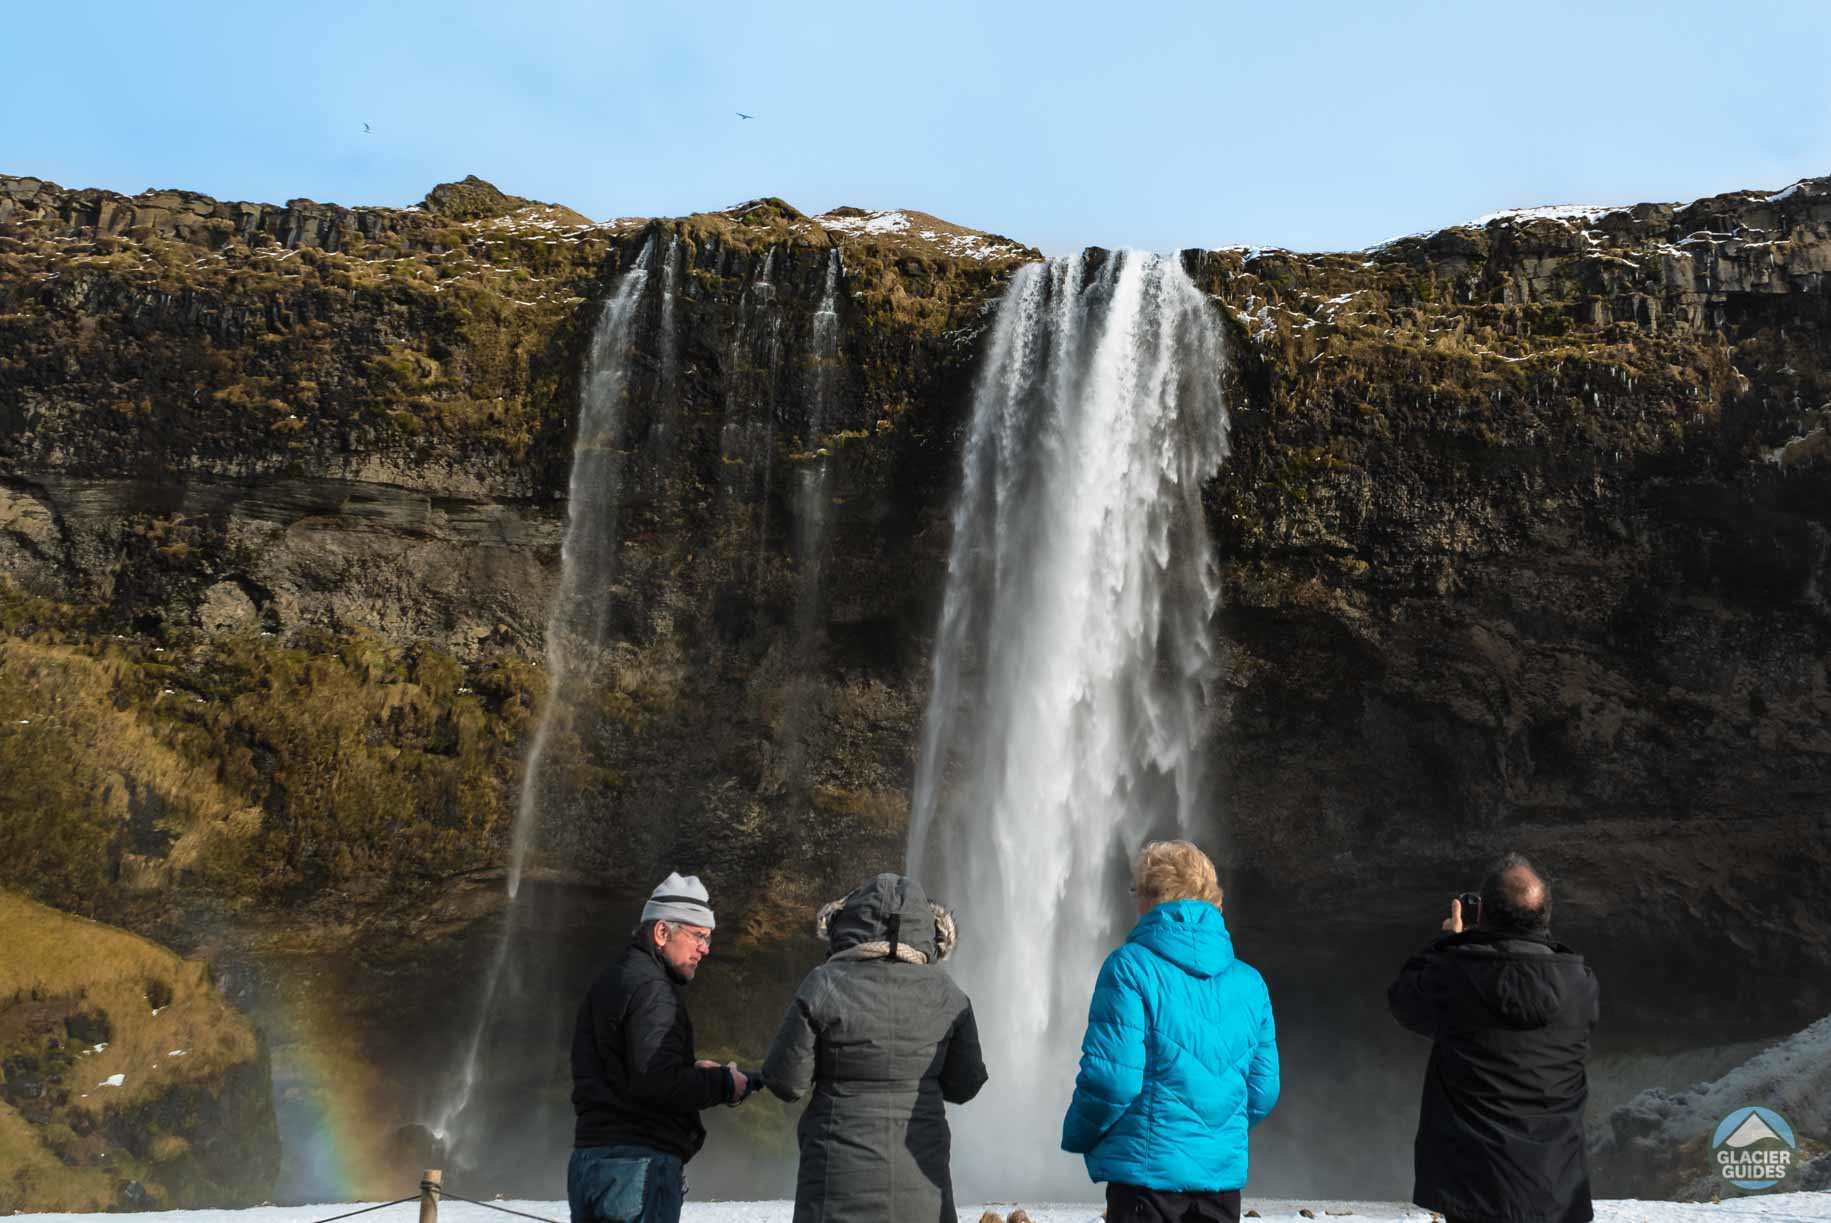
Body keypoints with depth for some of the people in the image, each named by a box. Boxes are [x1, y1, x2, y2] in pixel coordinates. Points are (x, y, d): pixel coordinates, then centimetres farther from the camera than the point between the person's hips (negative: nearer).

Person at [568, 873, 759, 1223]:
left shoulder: (607, 984, 19)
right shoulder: (652, 989, -14)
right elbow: (656, 1083, -24)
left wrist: (691, 1071, 12)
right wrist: (722, 1084, -11)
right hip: (638, 1164, -10)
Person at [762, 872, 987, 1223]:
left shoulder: (826, 987, -11)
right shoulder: (946, 995, -3)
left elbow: (787, 1082, -7)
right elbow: (965, 1085, 5)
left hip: (842, 1181, -2)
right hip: (921, 1180, 2)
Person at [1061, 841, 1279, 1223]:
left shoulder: (1130, 967, -10)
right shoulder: (1250, 982, 6)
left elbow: (1111, 1078, -15)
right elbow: (1262, 1093, 9)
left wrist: (1077, 1137, 3)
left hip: (1148, 1168, -5)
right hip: (1225, 1173, 5)